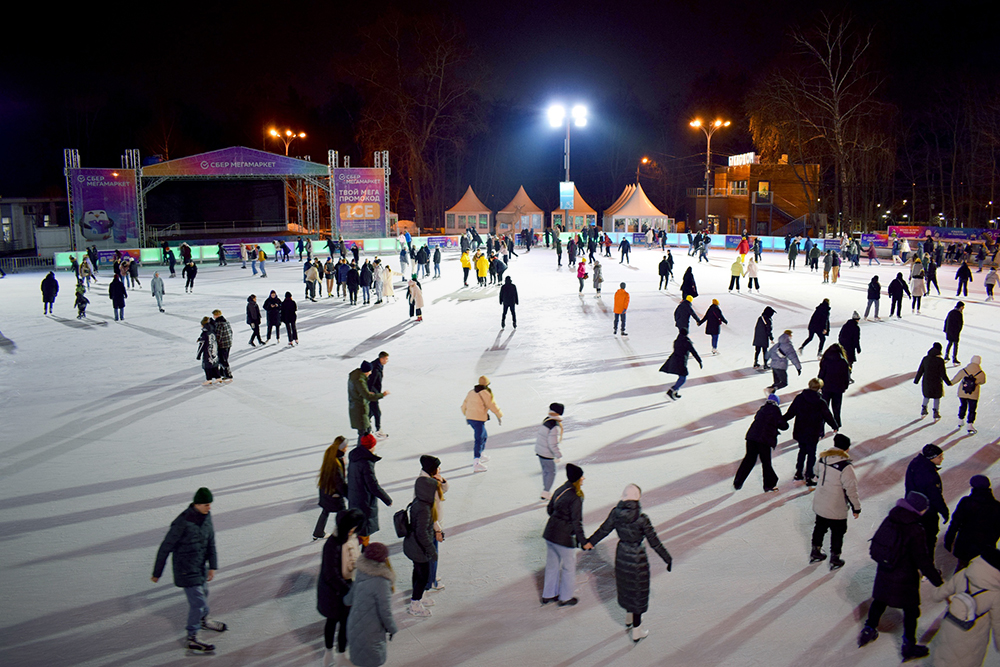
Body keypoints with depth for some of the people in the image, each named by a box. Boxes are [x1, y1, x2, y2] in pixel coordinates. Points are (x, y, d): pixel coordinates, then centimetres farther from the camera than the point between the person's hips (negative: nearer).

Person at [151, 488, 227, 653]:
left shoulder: (206, 516, -6)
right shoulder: (182, 522, -28)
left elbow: (210, 542, 3)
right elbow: (165, 548, -18)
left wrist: (212, 566, -2)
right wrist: (157, 573, -9)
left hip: (200, 566, 8)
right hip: (186, 569, -8)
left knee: (203, 593, 27)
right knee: (198, 602, -3)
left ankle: (204, 621, 53)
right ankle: (192, 639, 13)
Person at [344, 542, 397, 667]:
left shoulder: (361, 574, -7)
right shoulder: (381, 583, -29)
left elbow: (348, 600, 7)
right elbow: (385, 612, -22)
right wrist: (393, 629, -5)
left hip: (354, 625, 7)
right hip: (370, 632, -7)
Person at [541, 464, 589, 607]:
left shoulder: (559, 490, 2)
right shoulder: (575, 498, -22)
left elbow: (550, 509, 13)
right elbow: (577, 523, -20)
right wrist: (584, 542, -12)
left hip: (550, 533, 8)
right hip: (565, 538, -8)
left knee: (552, 564, 21)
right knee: (569, 568, 13)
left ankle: (548, 595, 34)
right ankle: (565, 598, 27)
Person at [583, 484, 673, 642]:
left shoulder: (615, 513, -13)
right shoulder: (642, 519, -25)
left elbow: (604, 530, 2)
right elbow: (654, 542, -17)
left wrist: (591, 541, 20)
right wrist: (668, 559, -4)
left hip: (621, 554, 5)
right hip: (637, 558, -5)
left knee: (626, 587, 26)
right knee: (638, 592, 12)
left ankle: (629, 618, 48)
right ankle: (636, 631, 24)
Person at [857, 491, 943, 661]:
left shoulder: (889, 520, -8)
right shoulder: (915, 530, -26)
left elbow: (875, 543, 6)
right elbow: (923, 560, -24)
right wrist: (938, 581, -17)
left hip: (884, 573, 6)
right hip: (905, 578, -6)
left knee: (879, 602, 24)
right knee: (911, 611, 14)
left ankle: (868, 631, 39)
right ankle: (909, 647, 25)